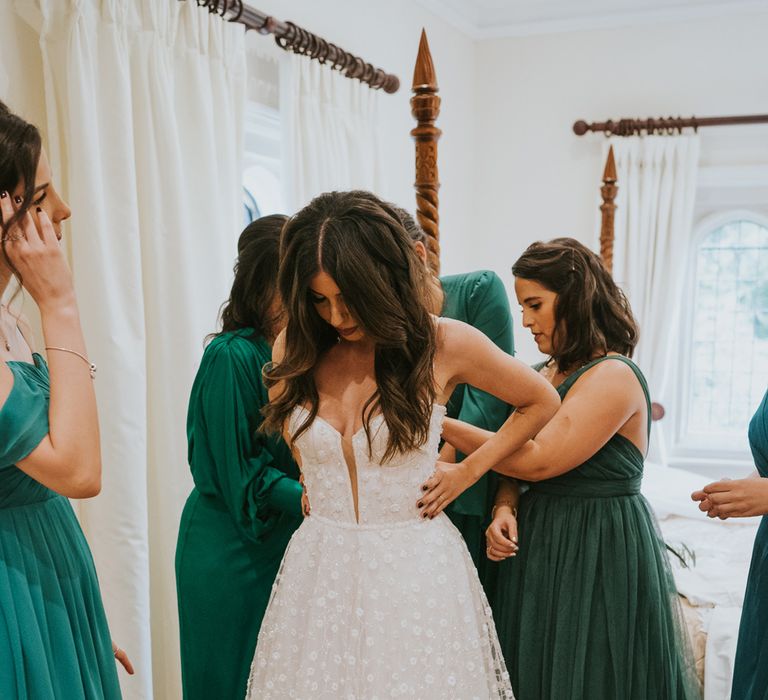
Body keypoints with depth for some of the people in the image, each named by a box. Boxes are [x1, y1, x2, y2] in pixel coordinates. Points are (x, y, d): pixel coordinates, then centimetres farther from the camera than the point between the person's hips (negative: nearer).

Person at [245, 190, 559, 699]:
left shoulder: (445, 344, -10)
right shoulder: (294, 350, -1)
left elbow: (542, 403, 6)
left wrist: (468, 471, 3)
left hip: (416, 571, -2)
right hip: (319, 569, 3)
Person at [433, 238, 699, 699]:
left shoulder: (614, 376, -16)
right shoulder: (547, 374, 10)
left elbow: (538, 460, -24)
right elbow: (512, 456, 8)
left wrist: (440, 424, -20)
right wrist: (504, 510, -13)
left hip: (599, 553, -7)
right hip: (540, 544, 8)